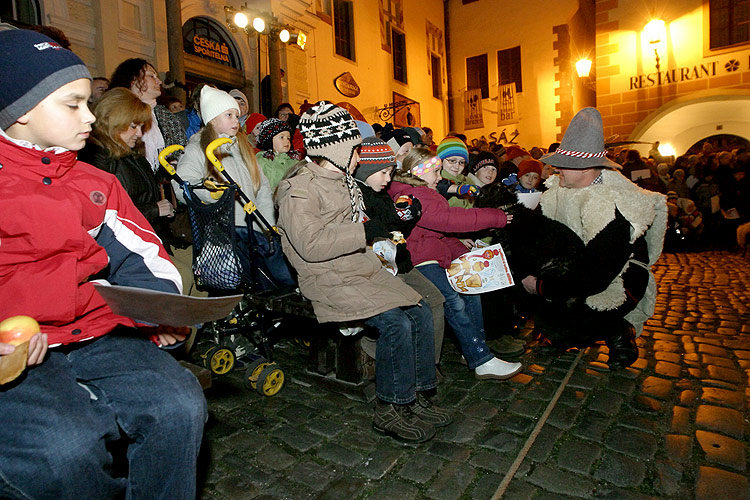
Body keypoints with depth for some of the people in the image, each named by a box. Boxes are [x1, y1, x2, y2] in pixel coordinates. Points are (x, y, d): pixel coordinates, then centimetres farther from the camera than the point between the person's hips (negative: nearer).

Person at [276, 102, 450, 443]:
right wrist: (363, 231, -22)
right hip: (329, 281, -9)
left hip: (363, 270, 9)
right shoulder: (298, 189, -10)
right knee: (395, 322, -24)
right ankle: (390, 410, -5)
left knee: (420, 311, -3)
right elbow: (311, 245, -24)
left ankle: (417, 395, 10)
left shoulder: (342, 180, 18)